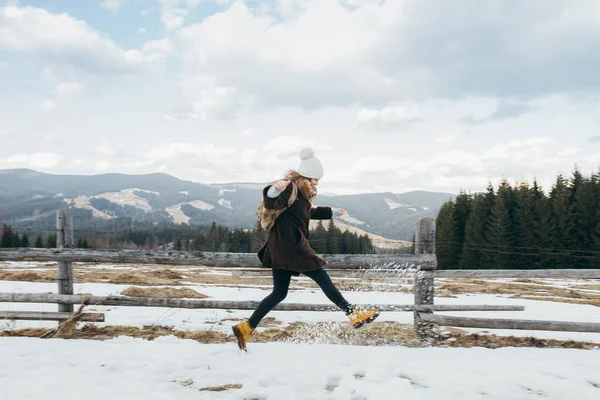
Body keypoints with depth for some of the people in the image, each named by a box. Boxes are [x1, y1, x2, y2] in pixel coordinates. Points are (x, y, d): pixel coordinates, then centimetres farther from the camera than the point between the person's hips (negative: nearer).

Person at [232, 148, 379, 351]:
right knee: (323, 279, -4)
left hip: (285, 247, 11)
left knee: (279, 293, 9)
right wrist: (275, 189, -48)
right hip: (290, 245, -11)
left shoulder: (301, 193, 23)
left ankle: (246, 328, 11)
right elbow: (272, 203, -26)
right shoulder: (290, 188, -9)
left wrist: (333, 212, 50)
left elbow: (310, 212, 40)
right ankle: (355, 315, 3)